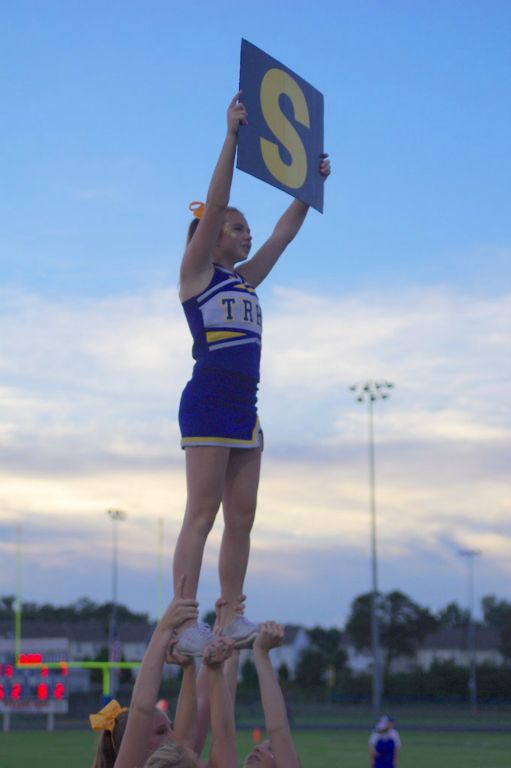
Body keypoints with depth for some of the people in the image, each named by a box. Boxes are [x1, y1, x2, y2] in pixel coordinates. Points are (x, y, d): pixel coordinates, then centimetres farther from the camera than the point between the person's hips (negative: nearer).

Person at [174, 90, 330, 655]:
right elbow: (214, 205, -7)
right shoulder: (196, 271, 2)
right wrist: (232, 136, -11)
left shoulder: (245, 280, 20)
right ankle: (185, 623, -14)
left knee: (241, 518, 3)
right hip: (208, 401, -8)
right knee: (201, 513, -12)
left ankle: (231, 618, 4)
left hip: (245, 408, 8)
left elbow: (285, 232, 22)